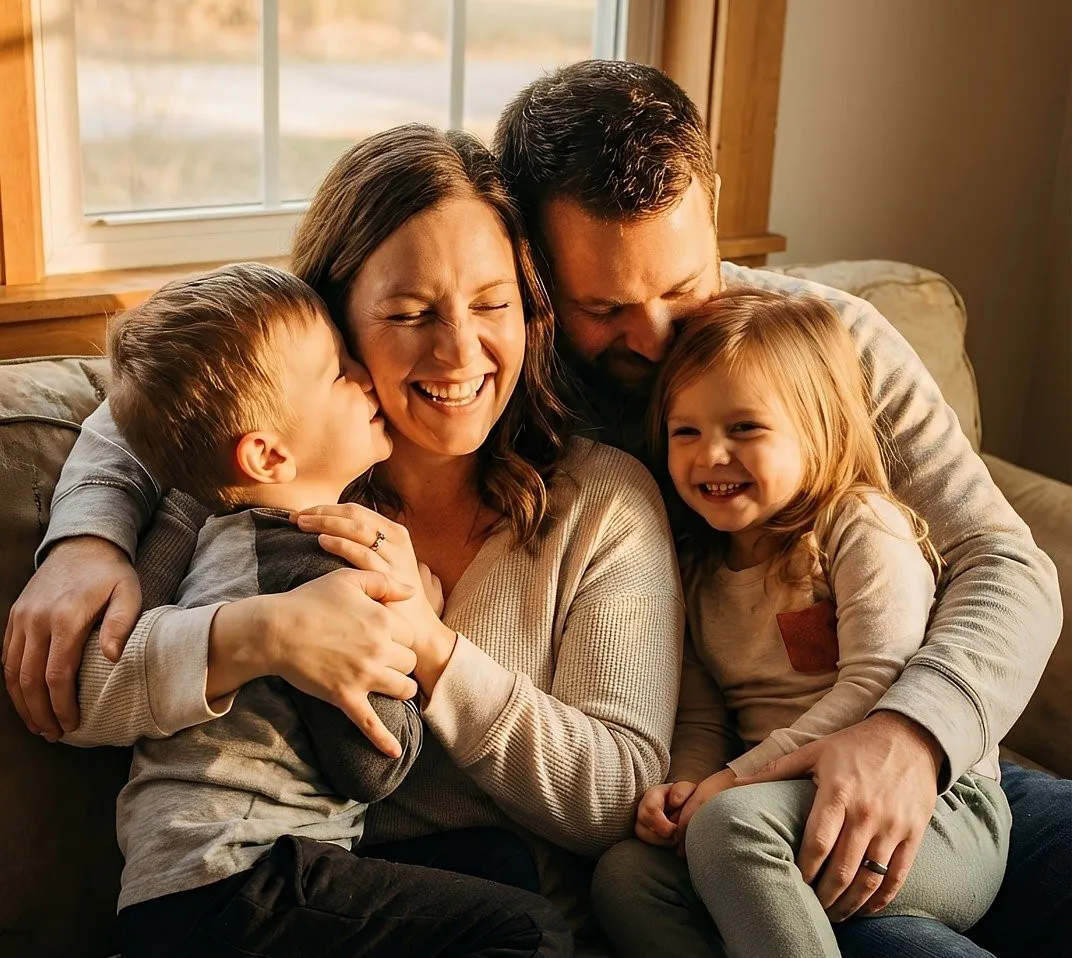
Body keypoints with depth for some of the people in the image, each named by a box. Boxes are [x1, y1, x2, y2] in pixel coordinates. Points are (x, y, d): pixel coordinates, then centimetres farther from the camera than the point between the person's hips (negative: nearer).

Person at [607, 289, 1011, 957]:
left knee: (730, 823, -33)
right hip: (799, 804, 6)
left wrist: (737, 779, -19)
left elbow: (874, 686, -17)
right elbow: (701, 720, 10)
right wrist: (685, 784, -12)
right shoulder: (700, 569, 13)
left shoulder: (864, 530, -7)